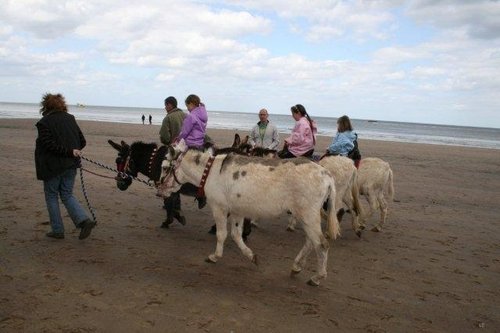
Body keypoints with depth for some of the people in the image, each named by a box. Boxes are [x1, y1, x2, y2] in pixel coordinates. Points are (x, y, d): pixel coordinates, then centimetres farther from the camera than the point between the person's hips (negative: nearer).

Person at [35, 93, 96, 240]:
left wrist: (70, 151, -17)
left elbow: (49, 145, -21)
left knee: (51, 196, 10)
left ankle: (57, 230, 14)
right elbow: (82, 142, 6)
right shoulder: (70, 119, 6)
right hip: (71, 166, 5)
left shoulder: (44, 123, -10)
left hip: (52, 166, -5)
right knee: (67, 195, 14)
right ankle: (84, 220, -6)